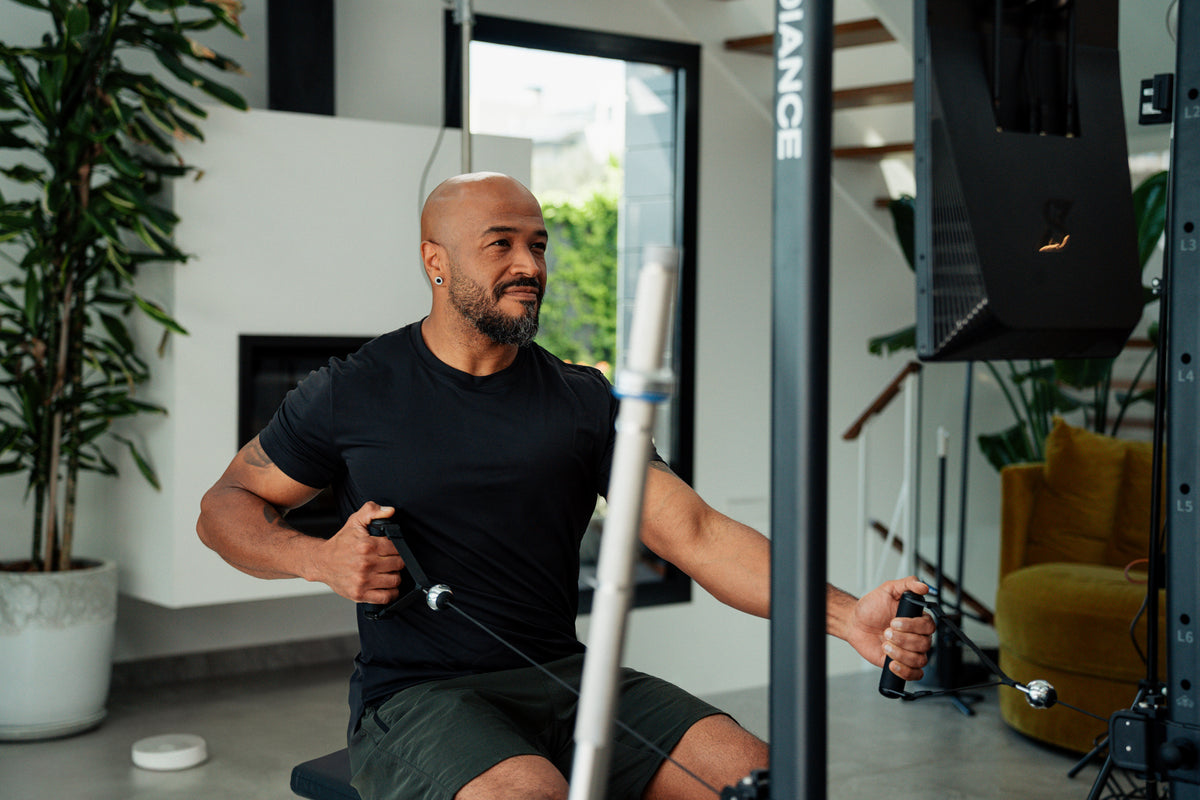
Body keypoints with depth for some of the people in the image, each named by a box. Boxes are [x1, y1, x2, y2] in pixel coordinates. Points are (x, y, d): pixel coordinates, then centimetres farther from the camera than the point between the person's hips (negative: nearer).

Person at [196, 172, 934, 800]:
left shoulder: (582, 401, 7)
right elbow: (224, 508, 11)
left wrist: (847, 616, -18)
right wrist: (320, 559, -12)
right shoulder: (353, 394, 2)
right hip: (418, 698, -3)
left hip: (565, 678, 3)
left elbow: (696, 531, -3)